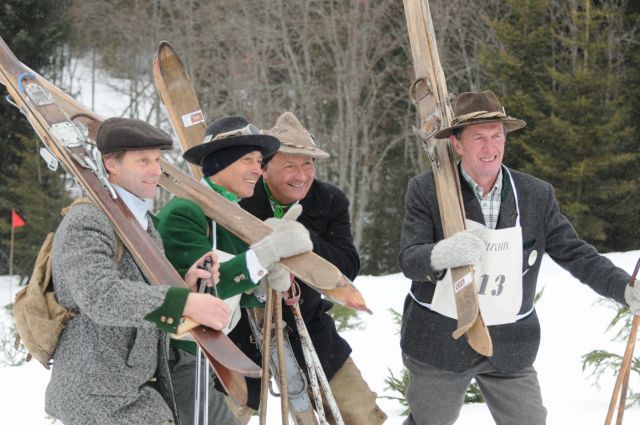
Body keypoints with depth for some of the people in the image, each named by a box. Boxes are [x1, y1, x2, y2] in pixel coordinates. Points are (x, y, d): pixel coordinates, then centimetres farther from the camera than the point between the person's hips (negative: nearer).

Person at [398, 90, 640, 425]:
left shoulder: (537, 195, -2)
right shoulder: (427, 190, -9)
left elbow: (576, 255, 0)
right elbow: (408, 261, -16)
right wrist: (441, 254, -40)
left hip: (508, 349, 2)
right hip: (439, 344, -2)